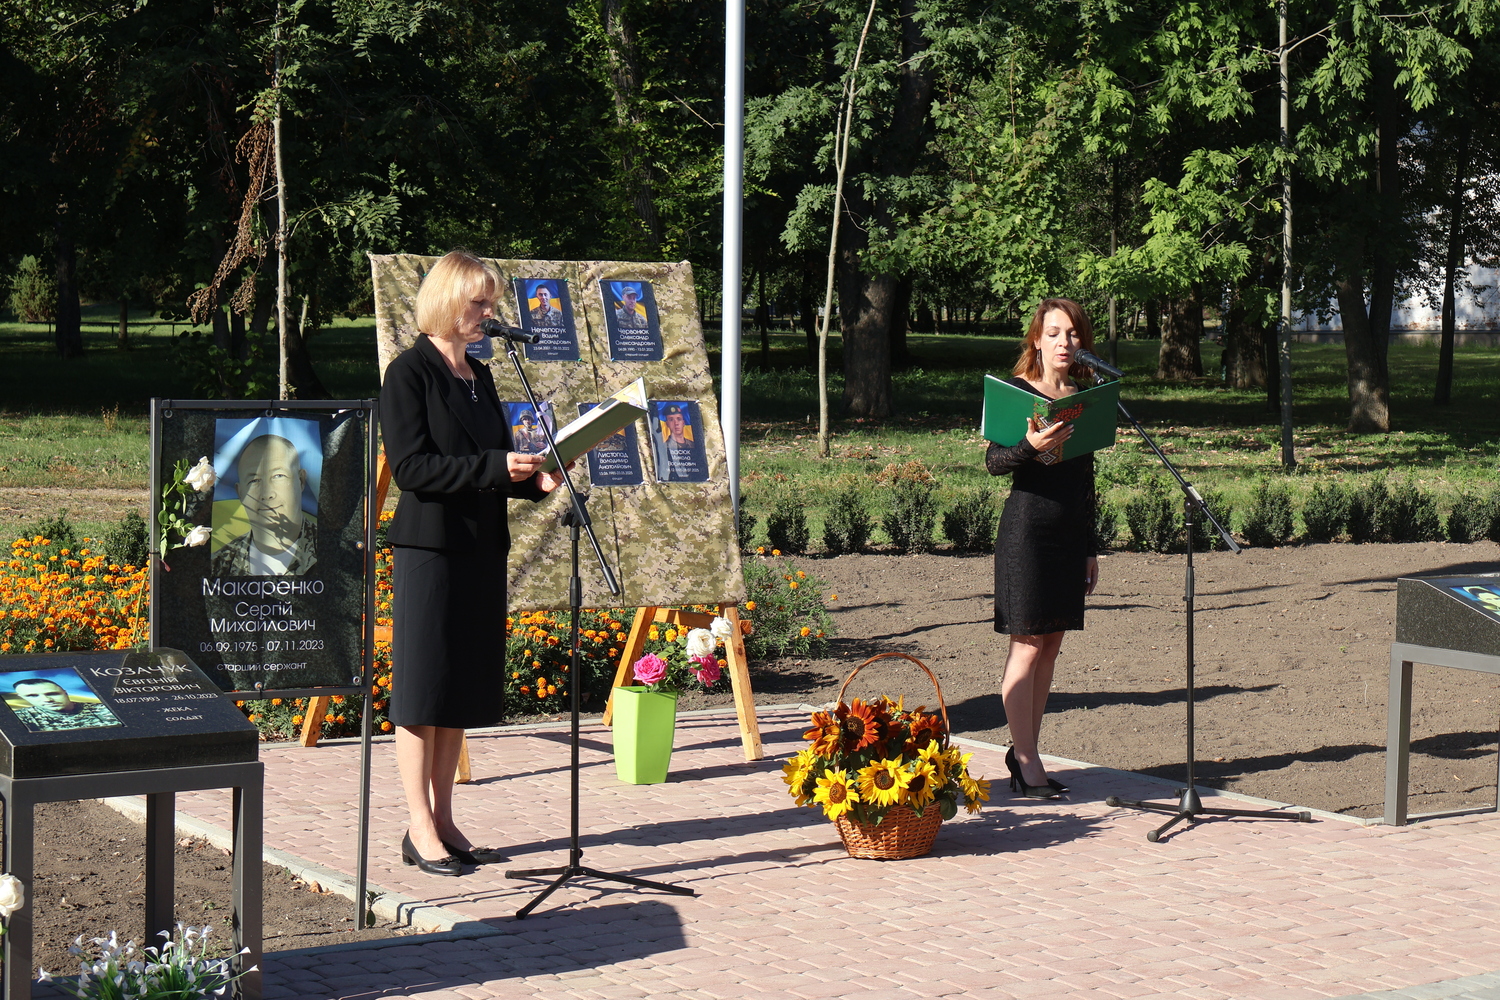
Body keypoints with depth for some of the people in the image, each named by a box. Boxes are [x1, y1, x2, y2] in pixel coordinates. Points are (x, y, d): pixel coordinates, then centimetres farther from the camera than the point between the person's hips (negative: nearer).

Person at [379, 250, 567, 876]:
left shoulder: (479, 377, 16)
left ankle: (444, 822, 17)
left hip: (482, 548, 8)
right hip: (430, 547, -8)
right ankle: (420, 830, 3)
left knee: (462, 690, 10)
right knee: (424, 689, -3)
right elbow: (411, 466, -16)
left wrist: (532, 479, 0)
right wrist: (495, 468, -22)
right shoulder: (410, 373, -7)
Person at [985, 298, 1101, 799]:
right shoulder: (1017, 391, -5)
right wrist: (1031, 446, -32)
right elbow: (993, 461, -12)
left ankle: (1024, 752, 15)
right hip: (1027, 527, -6)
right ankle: (1025, 758, -2)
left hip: (1071, 532, 6)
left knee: (1051, 644, 7)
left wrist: (1091, 547, 17)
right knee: (1028, 643, -6)